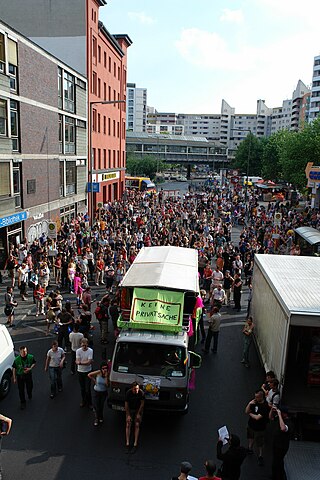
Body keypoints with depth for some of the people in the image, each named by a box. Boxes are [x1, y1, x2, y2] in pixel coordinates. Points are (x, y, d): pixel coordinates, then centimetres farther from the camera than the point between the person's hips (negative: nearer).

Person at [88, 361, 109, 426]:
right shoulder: (98, 372, -23)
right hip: (97, 392, -1)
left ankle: (100, 417, 41)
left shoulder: (108, 374, -18)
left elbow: (107, 385, -22)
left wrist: (106, 376, -30)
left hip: (104, 392, 1)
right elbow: (89, 375, -11)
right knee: (97, 406, 2)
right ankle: (97, 418, 28)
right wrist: (94, 381, -7)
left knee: (101, 405, 15)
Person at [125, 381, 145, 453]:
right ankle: (127, 443, -1)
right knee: (128, 425, -7)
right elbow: (126, 404, -14)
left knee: (137, 425, -8)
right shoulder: (128, 393, -26)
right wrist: (128, 415, -13)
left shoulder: (141, 393, -26)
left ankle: (135, 444, -4)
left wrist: (138, 414, -11)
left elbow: (142, 403, -12)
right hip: (130, 409, 0)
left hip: (138, 409, 0)